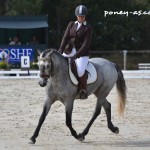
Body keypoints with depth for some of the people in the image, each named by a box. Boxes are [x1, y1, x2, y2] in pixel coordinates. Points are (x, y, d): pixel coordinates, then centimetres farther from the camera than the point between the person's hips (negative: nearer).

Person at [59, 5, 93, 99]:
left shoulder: (88, 28, -4)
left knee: (80, 71, -30)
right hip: (69, 51, 5)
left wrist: (76, 55, -25)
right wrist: (60, 51, -16)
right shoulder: (71, 24, 10)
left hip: (82, 53, -5)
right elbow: (65, 38, 0)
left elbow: (86, 44, -13)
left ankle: (84, 90, -9)